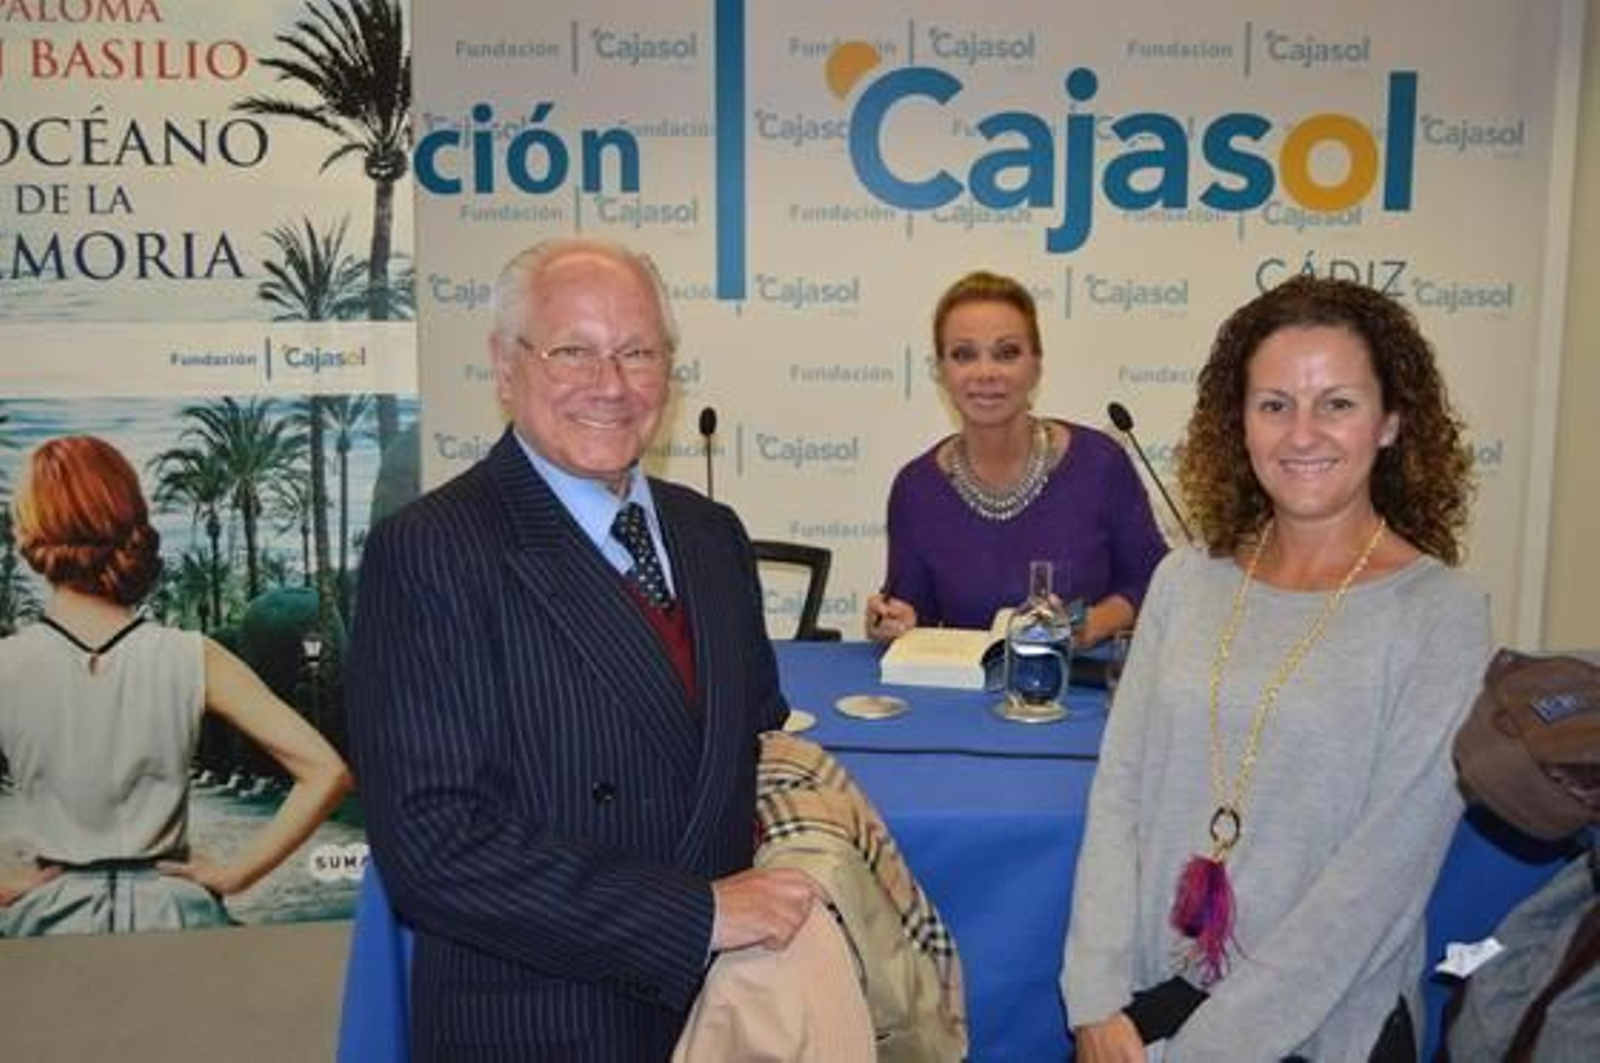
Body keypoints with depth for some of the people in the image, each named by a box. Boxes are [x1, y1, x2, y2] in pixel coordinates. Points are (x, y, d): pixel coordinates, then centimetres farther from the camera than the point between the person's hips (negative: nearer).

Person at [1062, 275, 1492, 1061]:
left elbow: (1380, 874, -12)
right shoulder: (1186, 579, 2)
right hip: (1149, 995, 3)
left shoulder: (1440, 615, -8)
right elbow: (1120, 788, 1)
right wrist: (1097, 997, -9)